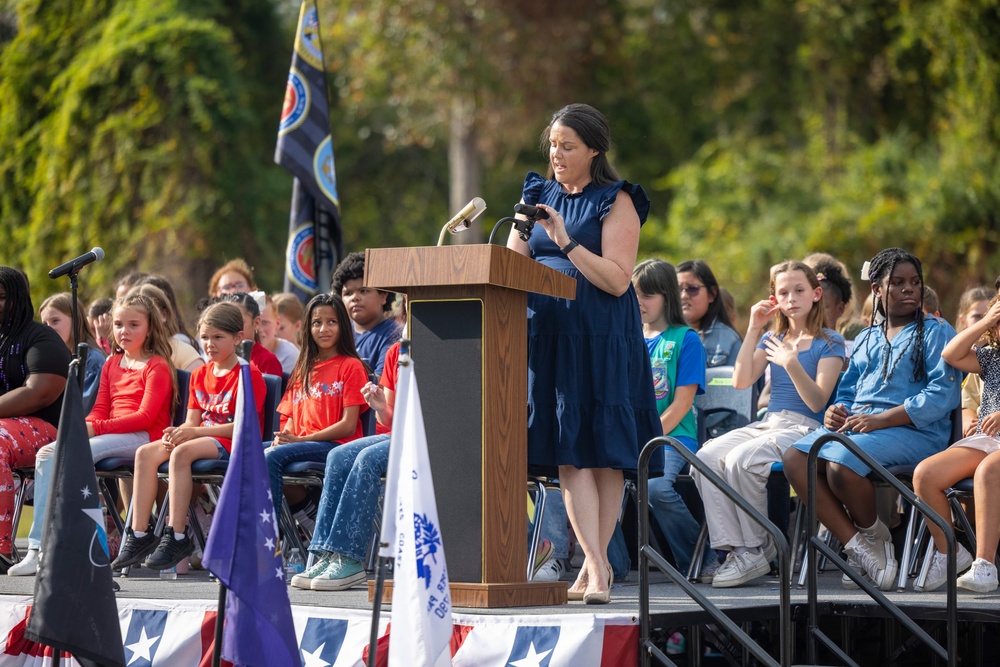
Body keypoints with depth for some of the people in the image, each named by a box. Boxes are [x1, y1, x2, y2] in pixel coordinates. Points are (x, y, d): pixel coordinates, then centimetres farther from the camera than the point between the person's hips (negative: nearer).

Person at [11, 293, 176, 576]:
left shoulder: (157, 367, 0)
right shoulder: (111, 365, 24)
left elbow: (145, 417, -11)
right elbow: (100, 409, 19)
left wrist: (95, 428, -17)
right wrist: (83, 428, -6)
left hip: (143, 438, -7)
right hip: (110, 435, 7)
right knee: (47, 454, -17)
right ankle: (38, 548, -26)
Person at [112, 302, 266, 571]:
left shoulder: (249, 375, -8)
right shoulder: (200, 375, 17)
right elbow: (192, 421, 14)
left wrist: (194, 432, -20)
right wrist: (177, 433, -11)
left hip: (233, 443, -8)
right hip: (202, 438, 8)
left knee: (182, 453, -34)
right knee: (145, 453, -14)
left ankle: (176, 537, -33)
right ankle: (139, 535, -17)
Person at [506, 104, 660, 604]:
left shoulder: (615, 201, -2)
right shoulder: (539, 195, 15)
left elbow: (617, 280, -11)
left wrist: (566, 243, -19)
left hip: (600, 338, -4)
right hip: (547, 333, 4)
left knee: (602, 450, -3)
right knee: (567, 452, -4)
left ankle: (594, 564, 2)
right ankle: (596, 566, -6)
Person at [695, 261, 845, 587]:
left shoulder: (829, 342, 1)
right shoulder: (772, 339, 19)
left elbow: (817, 402, -8)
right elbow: (741, 381, 5)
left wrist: (793, 366, -24)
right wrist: (753, 330, 3)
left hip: (804, 429, -6)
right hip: (767, 424, 6)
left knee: (741, 460, -33)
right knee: (707, 457, -23)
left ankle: (756, 551, -19)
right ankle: (735, 548, -25)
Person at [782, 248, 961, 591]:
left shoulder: (937, 332, 6)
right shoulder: (865, 339, 26)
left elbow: (942, 395, -8)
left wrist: (881, 420, -17)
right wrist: (835, 411, 1)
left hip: (913, 431, -7)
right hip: (853, 426, 7)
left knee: (841, 463, -35)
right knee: (794, 458, -22)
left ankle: (874, 534, -5)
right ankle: (857, 547, -23)